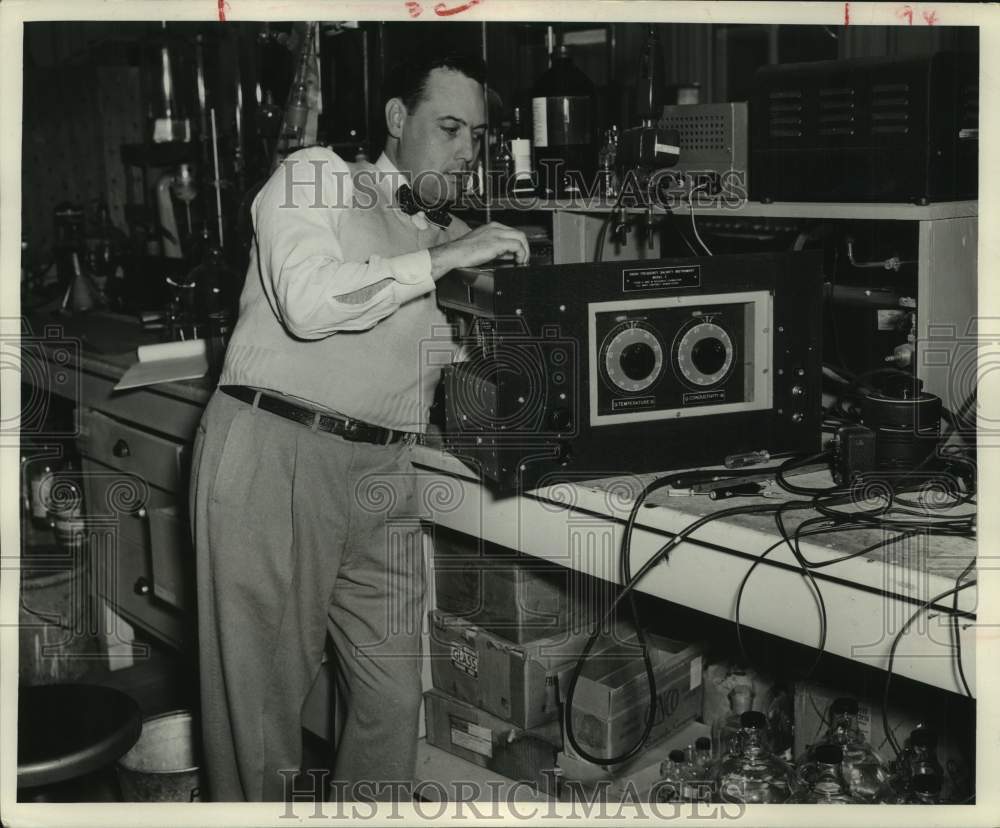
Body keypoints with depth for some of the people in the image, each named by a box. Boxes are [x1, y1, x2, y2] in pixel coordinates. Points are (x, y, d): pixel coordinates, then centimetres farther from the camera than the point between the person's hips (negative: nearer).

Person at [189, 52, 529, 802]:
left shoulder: (455, 237, 21)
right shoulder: (317, 178, 4)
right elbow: (308, 302, -15)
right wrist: (446, 259, -12)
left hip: (381, 475, 6)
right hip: (275, 452, -5)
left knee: (394, 698, 5)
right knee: (264, 689, 2)